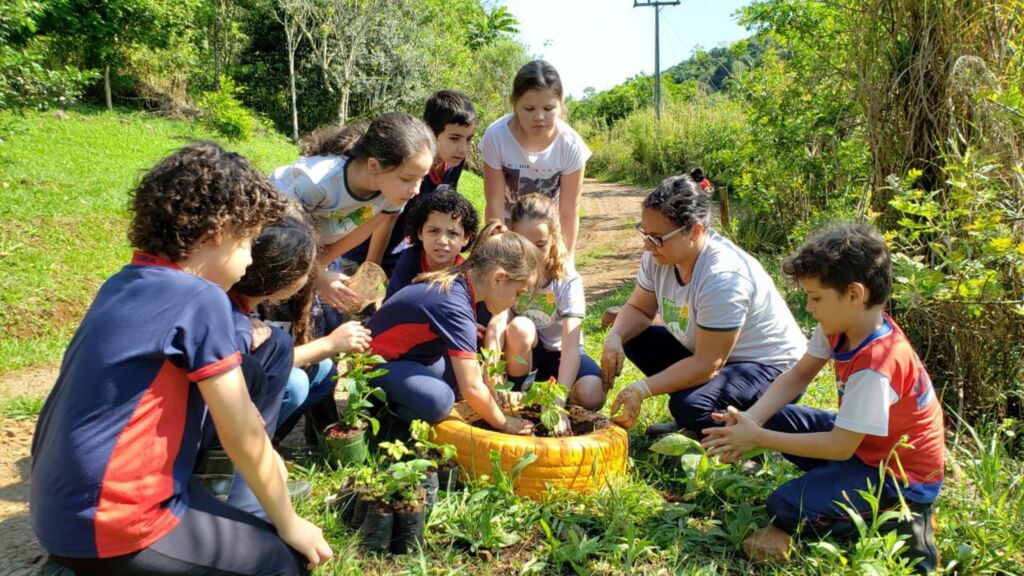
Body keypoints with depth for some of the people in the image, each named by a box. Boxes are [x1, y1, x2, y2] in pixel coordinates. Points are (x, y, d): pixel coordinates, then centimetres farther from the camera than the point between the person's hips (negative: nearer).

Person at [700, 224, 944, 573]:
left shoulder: (875, 365, -33)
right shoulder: (840, 325, -8)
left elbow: (840, 447, -28)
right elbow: (798, 375, -1)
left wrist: (758, 438, -24)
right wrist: (751, 419, -16)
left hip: (900, 475, -9)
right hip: (862, 441, 9)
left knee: (785, 507, -21)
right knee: (773, 418, 0)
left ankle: (895, 517, -3)